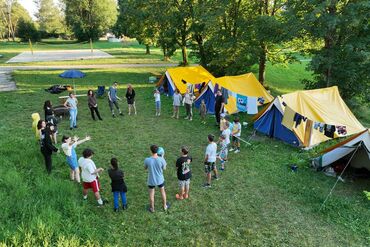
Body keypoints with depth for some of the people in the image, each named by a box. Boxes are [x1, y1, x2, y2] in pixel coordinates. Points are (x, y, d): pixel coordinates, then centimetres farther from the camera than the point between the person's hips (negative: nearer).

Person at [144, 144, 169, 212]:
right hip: (160, 180, 1)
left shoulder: (147, 160, -25)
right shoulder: (161, 159, -25)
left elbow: (145, 168, -3)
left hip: (151, 181, -1)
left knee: (151, 194, 22)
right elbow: (164, 168, -5)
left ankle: (152, 208, 41)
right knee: (162, 191, 26)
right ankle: (165, 206, 44)